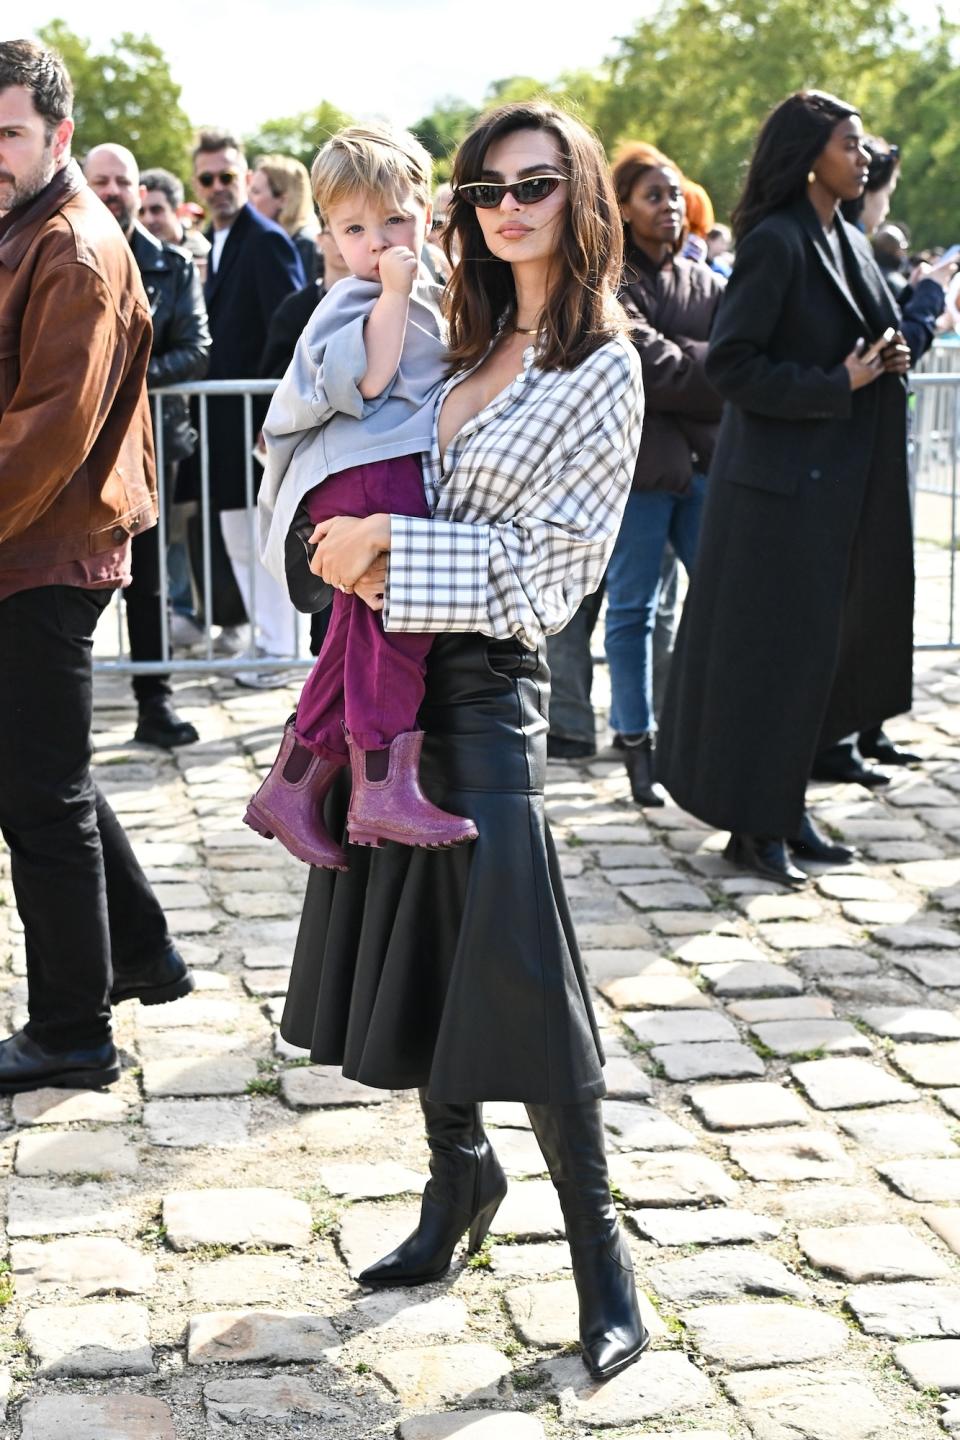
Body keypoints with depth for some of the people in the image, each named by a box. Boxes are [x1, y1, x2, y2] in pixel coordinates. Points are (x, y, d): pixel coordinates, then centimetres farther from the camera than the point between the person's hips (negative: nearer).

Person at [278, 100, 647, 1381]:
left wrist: (396, 553, -16)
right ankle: (460, 1177, 30)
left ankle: (599, 1244, 6)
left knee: (516, 967, -7)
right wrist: (366, 547, -1)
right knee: (413, 942, 12)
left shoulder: (602, 368, -7)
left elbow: (556, 559, -13)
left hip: (485, 680, -7)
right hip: (402, 667, 7)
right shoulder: (471, 341, 13)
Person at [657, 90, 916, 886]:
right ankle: (754, 824, 8)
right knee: (770, 651, -2)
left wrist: (886, 361, 1)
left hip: (841, 480, 8)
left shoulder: (850, 242, 13)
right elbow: (731, 363, -18)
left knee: (821, 649, 12)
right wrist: (837, 386, -18)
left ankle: (786, 809, 23)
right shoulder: (775, 241, -13)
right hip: (781, 478, -8)